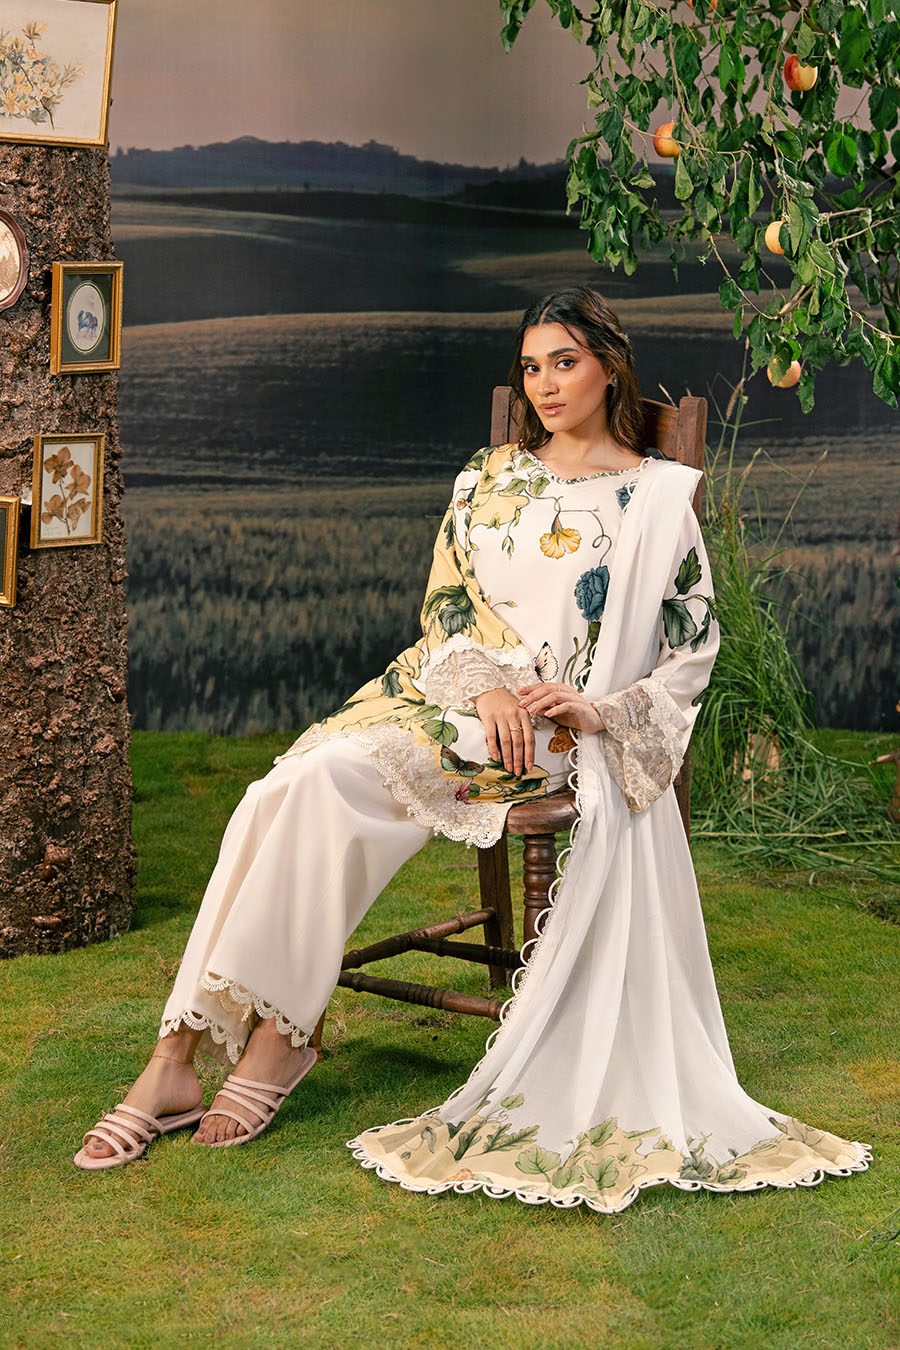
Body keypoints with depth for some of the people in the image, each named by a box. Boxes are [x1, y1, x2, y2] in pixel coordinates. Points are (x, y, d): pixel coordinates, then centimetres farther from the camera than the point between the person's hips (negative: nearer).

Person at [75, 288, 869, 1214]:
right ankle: (176, 1056, -27)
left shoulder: (658, 496, 8)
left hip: (554, 729, -4)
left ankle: (279, 1032, -21)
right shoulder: (489, 477, 20)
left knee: (337, 776, -31)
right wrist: (486, 685, -7)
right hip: (448, 689, 5)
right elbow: (444, 602, 14)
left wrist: (603, 709, -10)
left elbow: (695, 644, 6)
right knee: (276, 797, -24)